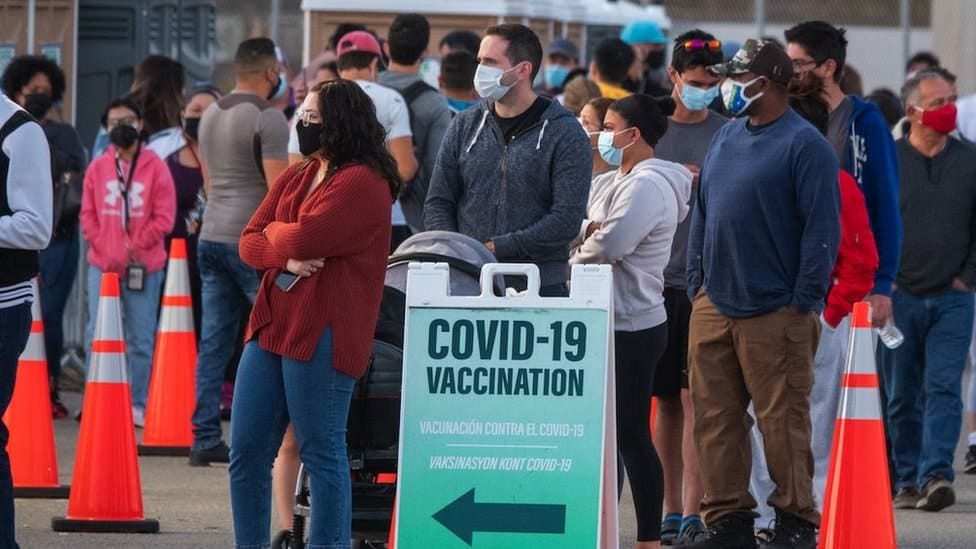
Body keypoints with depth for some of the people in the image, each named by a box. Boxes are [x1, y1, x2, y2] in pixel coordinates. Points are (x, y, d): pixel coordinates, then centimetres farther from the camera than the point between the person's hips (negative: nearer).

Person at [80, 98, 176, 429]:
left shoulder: (155, 168, 0)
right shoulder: (97, 168, 8)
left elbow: (164, 218, -3)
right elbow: (88, 215, 7)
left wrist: (136, 247, -11)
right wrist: (105, 249, -7)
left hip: (144, 267, -2)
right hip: (103, 265, 2)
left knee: (140, 339, 2)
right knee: (97, 337, 1)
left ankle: (138, 405, 7)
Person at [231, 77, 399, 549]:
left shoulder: (362, 184, -9)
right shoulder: (295, 177, 18)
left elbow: (304, 237, -20)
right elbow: (250, 243, 11)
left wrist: (275, 232, 2)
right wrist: (286, 259, -10)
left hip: (321, 337, -9)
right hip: (271, 328, 9)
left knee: (322, 452, -3)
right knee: (246, 452, 9)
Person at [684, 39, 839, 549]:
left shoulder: (803, 145, -8)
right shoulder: (726, 138, 14)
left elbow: (822, 229, -11)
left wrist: (803, 301, -13)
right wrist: (696, 284, 12)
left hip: (774, 312, -7)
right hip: (714, 307, 7)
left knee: (782, 420, -3)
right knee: (714, 417, 6)